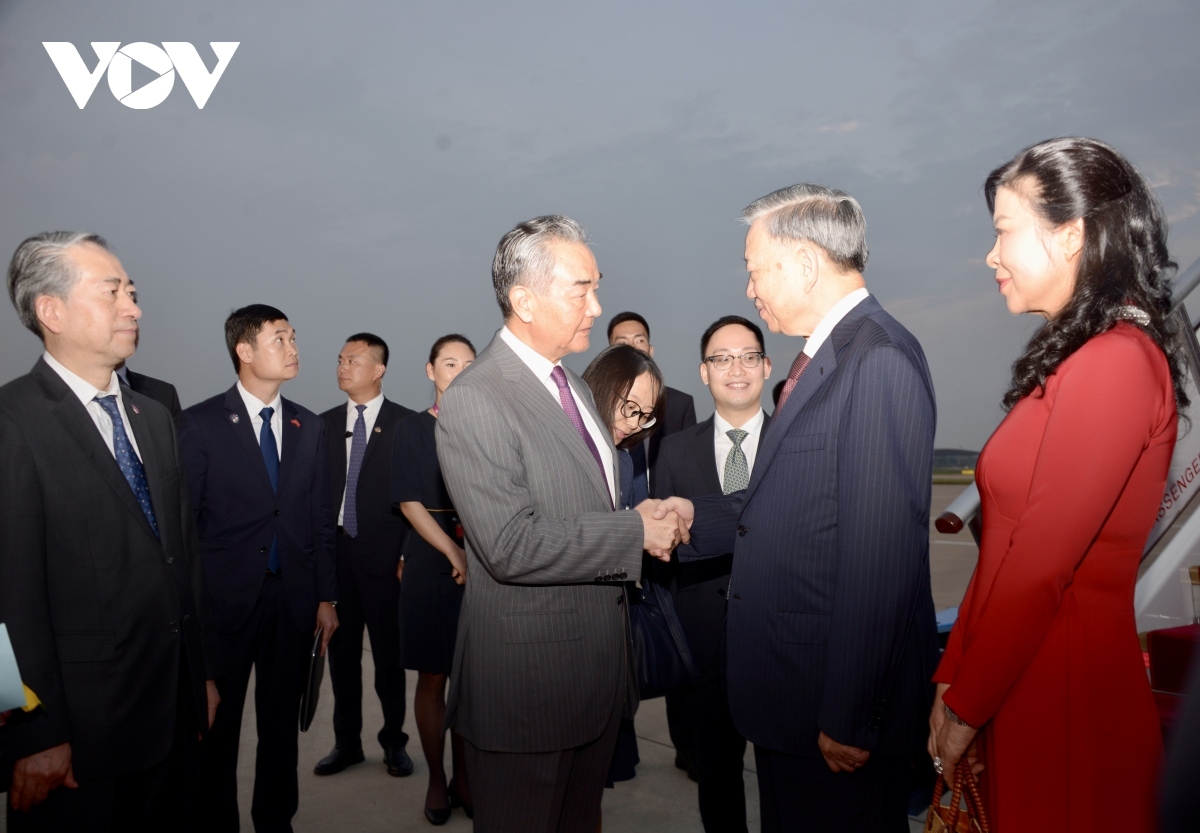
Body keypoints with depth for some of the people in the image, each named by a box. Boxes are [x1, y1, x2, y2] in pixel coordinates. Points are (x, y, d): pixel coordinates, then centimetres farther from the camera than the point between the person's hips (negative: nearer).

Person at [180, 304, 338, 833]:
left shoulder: (308, 427, 8)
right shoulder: (200, 423, -6)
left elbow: (320, 520, 9)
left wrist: (326, 598, 6)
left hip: (293, 598, 4)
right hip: (226, 598, -4)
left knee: (282, 720, 15)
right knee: (218, 723, 9)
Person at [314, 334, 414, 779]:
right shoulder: (325, 423, 10)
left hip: (385, 555, -4)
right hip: (335, 553, 4)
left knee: (389, 654, 5)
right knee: (341, 652, 12)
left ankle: (394, 742, 22)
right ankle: (347, 742, 26)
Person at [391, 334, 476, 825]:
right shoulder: (412, 431, 2)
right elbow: (410, 503, -5)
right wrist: (453, 552, -17)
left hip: (481, 564, 2)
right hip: (430, 564, -1)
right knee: (432, 678, 5)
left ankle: (462, 777, 20)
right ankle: (436, 780, 19)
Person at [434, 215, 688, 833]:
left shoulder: (573, 387, 11)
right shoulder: (473, 401, -19)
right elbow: (511, 547, -26)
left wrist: (645, 516, 0)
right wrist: (636, 533, -19)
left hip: (598, 667, 8)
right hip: (526, 682, -8)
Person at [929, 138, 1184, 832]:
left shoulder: (1115, 364, -19)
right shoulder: (1068, 359, 9)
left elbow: (1041, 567, -20)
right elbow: (1007, 541, 7)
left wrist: (966, 705, -10)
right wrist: (955, 673, 7)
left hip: (1066, 696, -8)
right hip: (1022, 679, 8)